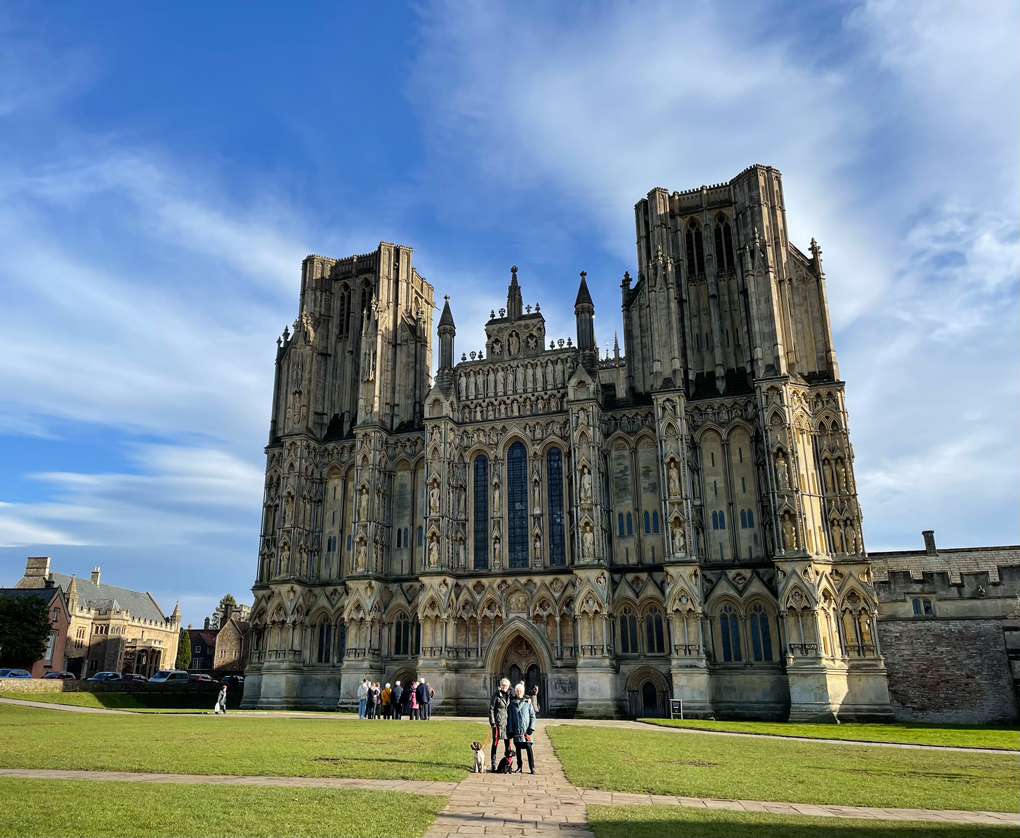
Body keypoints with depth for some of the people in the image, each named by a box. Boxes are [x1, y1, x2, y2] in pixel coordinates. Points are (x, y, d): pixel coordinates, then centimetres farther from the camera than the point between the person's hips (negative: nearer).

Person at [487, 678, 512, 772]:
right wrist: (492, 722, -9)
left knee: (508, 743, 8)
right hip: (498, 722, -5)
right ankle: (493, 764, 6)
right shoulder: (496, 695, -4)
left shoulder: (509, 695, 10)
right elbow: (491, 709, -5)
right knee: (495, 742, 0)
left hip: (507, 722, 5)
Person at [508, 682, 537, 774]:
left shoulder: (528, 702, 6)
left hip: (526, 729, -2)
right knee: (518, 748, 6)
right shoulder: (512, 703, 8)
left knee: (529, 748, -9)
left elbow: (533, 716, 7)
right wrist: (510, 730, 2)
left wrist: (531, 727, -4)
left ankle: (532, 767, -4)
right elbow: (509, 717, 8)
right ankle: (519, 767, 17)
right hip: (516, 730, 2)